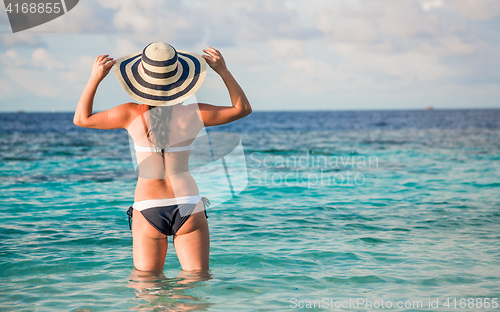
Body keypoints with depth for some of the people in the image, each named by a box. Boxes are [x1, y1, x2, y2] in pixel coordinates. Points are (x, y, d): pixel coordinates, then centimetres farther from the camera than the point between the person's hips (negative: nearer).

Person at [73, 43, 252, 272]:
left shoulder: (131, 114, -7)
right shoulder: (194, 114, -6)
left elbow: (81, 119, 7)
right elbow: (243, 108, 9)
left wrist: (95, 78, 5)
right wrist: (223, 71, 8)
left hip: (147, 210, 0)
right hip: (188, 205, 0)